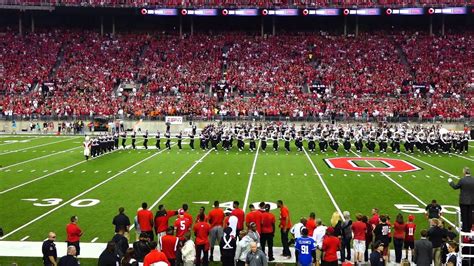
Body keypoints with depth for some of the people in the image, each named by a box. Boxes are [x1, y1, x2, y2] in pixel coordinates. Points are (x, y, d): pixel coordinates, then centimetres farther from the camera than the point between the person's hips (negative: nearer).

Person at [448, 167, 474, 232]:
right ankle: (469, 229, 18)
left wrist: (450, 182, 13)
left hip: (463, 201, -3)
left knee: (464, 215, 7)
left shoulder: (462, 180, -16)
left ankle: (465, 229, 13)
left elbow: (455, 187, -2)